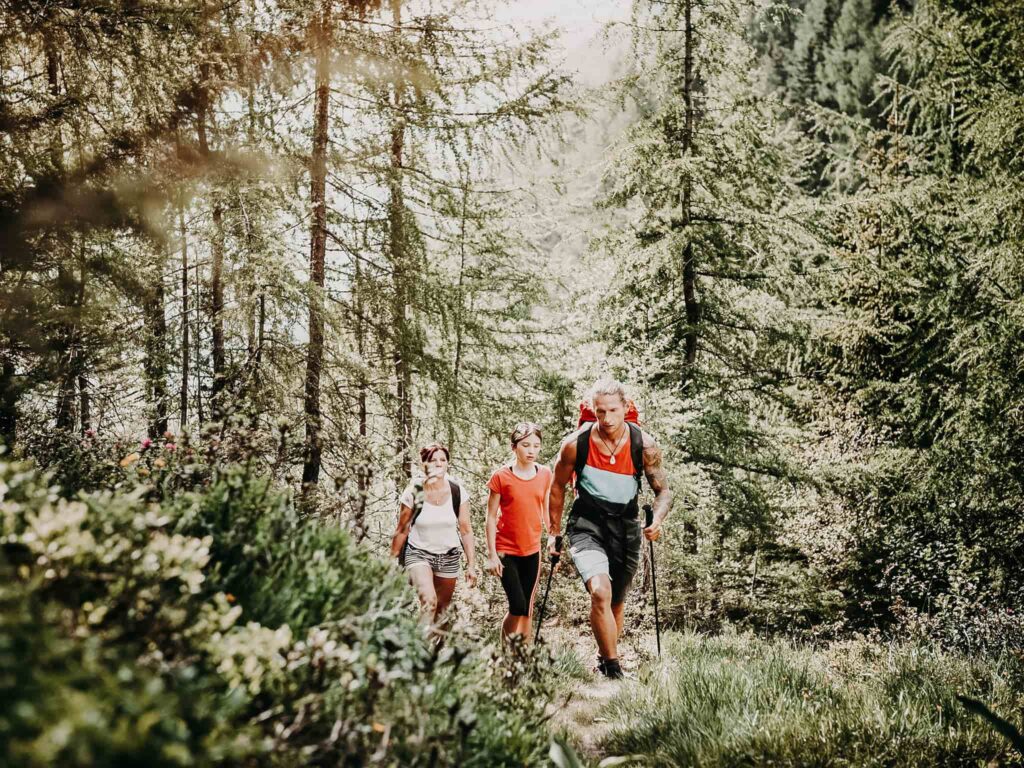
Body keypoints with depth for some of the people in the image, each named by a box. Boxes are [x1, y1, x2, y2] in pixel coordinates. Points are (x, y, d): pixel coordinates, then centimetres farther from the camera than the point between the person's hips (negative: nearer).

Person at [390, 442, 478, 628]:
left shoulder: (458, 492, -7)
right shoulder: (413, 493, -12)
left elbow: (466, 530, -1)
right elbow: (402, 531, -2)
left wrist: (471, 565, -2)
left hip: (449, 556, 3)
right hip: (419, 554, -3)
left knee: (441, 610, 10)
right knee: (428, 601, -26)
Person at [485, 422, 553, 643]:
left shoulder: (545, 475, 2)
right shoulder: (501, 477, -9)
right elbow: (491, 517, -6)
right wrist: (491, 554, -9)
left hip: (532, 551, 4)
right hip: (506, 551, -4)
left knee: (527, 609, 9)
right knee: (517, 606, -11)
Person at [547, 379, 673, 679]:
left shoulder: (644, 445, -12)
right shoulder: (576, 443, -14)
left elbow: (663, 491, -1)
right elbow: (558, 487, 2)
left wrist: (657, 521, -22)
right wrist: (553, 532, 7)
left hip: (626, 526, 2)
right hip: (587, 524, -2)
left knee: (616, 601, 14)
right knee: (600, 592, -25)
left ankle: (603, 660, 38)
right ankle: (613, 669, -16)